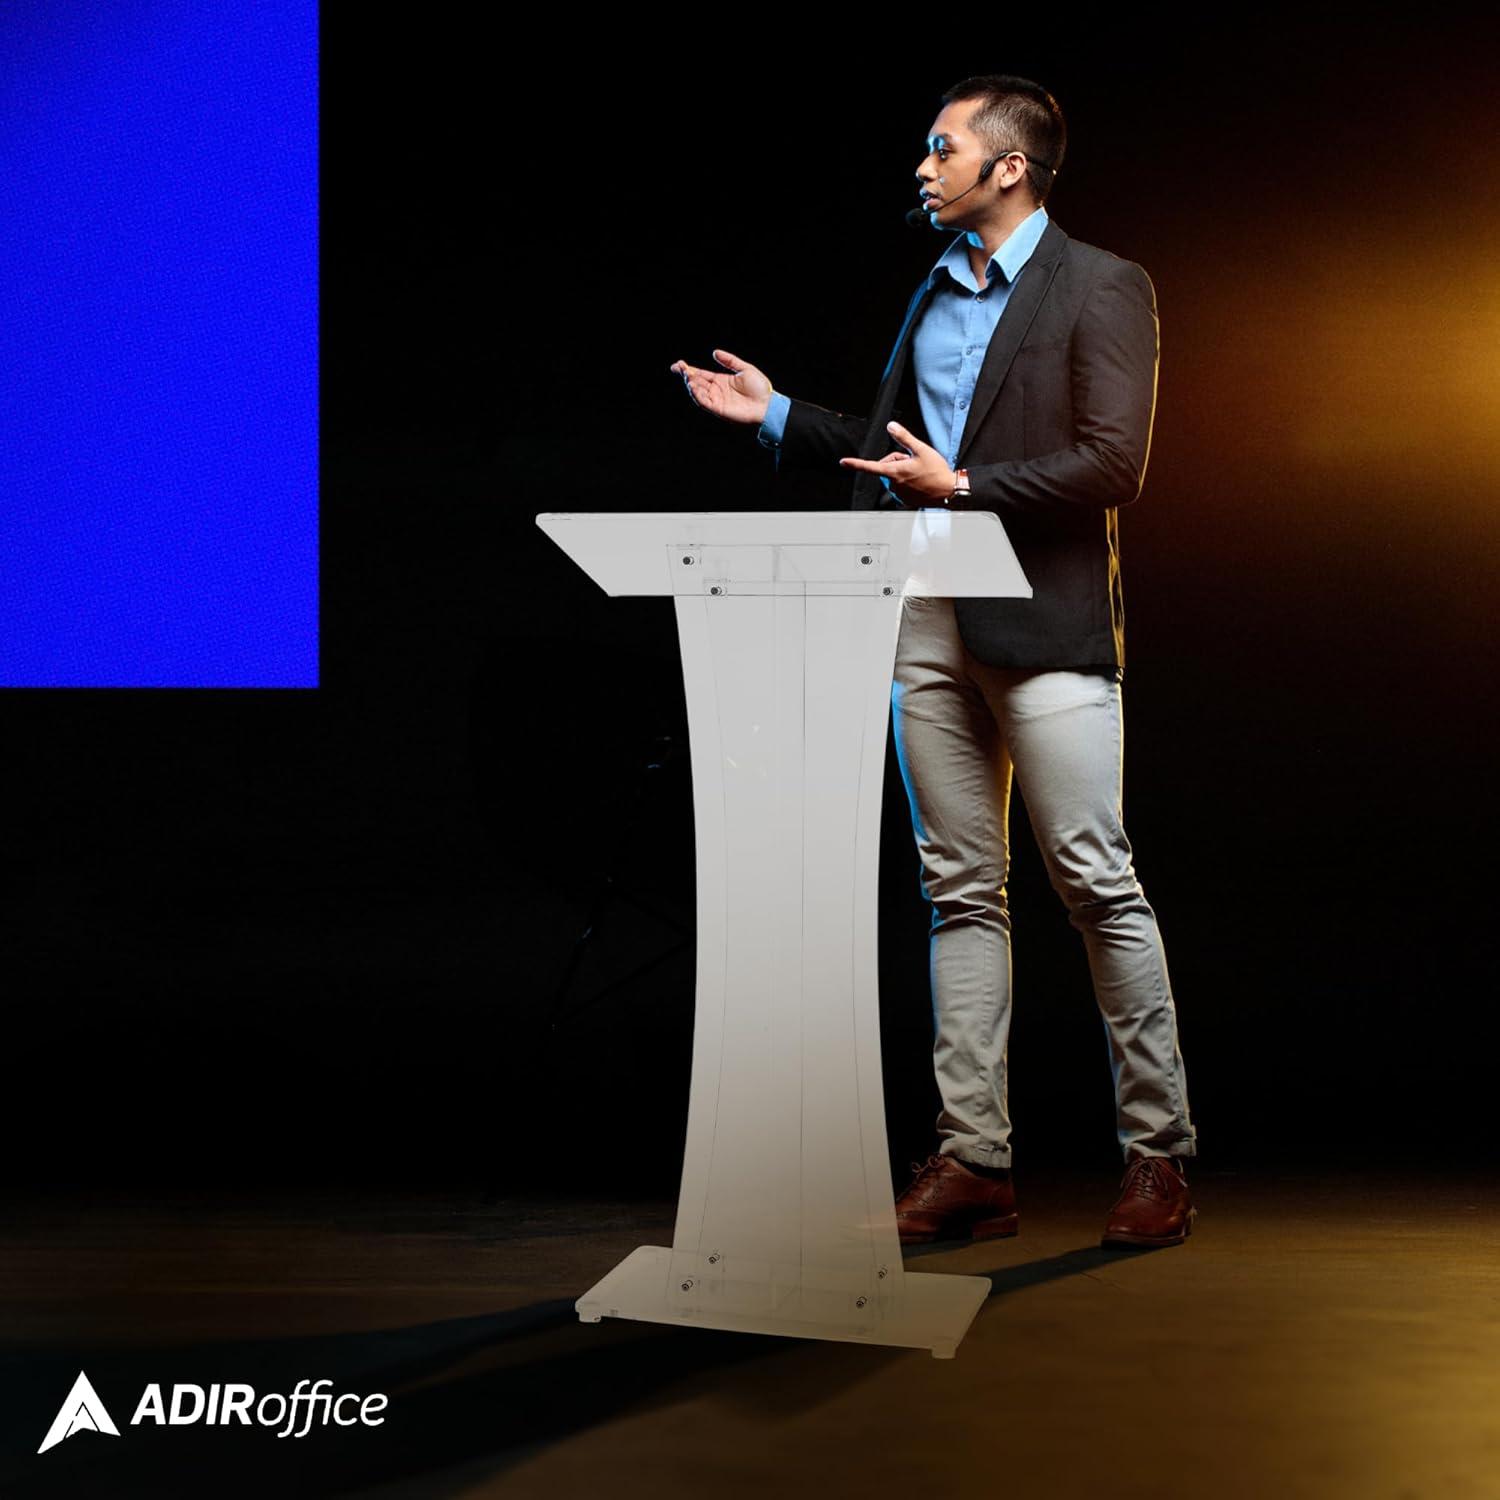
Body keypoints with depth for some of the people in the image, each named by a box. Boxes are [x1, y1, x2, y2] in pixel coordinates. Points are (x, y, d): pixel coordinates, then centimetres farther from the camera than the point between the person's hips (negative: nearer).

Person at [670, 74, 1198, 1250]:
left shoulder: (1103, 290, -2)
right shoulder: (934, 293, 19)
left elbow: (1113, 467, -11)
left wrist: (960, 487, -14)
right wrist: (775, 413, 17)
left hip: (1044, 623, -6)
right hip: (927, 623, 7)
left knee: (1097, 883, -5)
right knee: (962, 890, 6)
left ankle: (1159, 1154, 7)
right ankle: (973, 1162, 11)